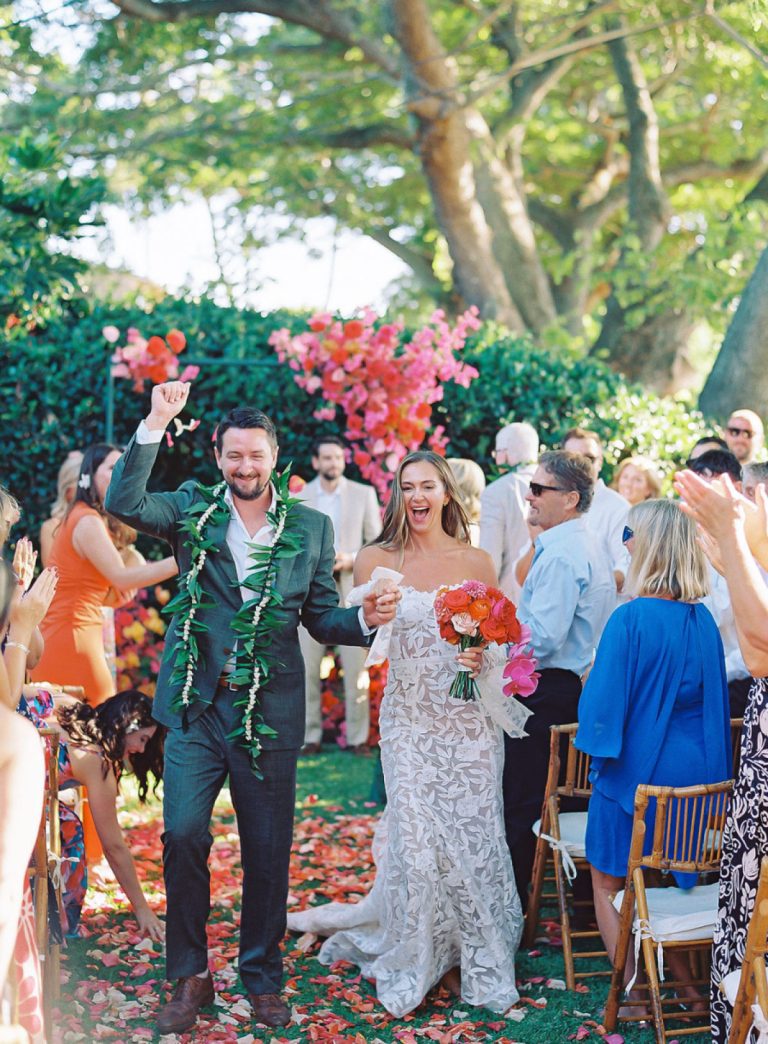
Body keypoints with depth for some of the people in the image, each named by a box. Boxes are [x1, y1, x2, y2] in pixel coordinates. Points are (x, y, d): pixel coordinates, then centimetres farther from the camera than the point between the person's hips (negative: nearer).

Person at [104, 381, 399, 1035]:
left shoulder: (310, 526, 5)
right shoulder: (193, 510, 3)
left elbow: (321, 618, 7)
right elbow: (124, 503, -15)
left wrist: (365, 618, -14)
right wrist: (156, 424, -22)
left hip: (270, 712, 1)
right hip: (197, 707, 0)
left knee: (268, 853, 8)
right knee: (182, 835, -6)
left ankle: (262, 977, 27)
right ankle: (191, 977, 14)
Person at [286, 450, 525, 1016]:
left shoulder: (477, 561, 4)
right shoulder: (378, 560, 1)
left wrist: (484, 658, -10)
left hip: (470, 718, 1)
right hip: (409, 719, -1)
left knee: (473, 835, 3)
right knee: (416, 838, -2)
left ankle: (476, 961, 21)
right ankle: (417, 960, 18)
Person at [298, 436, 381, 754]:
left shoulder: (364, 494, 6)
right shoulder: (298, 498, 7)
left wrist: (350, 560, -11)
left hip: (350, 588, -1)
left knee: (356, 666, -1)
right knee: (308, 667, 0)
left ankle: (358, 737, 6)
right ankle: (311, 736, 8)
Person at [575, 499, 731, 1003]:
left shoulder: (631, 619, -21)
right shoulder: (703, 620, -1)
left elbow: (604, 702, -17)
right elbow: (715, 700, 9)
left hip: (636, 771, -6)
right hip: (694, 773, 6)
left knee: (609, 888, 11)